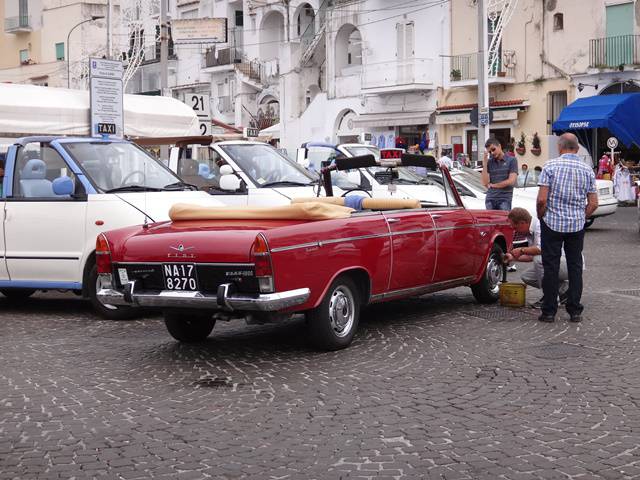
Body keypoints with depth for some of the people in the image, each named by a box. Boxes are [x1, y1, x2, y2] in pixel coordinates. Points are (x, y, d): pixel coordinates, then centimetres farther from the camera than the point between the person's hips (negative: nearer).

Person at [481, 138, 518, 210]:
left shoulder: (511, 160, 3)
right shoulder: (489, 162, 12)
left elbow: (511, 181, -5)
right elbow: (485, 183, 2)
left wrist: (493, 185, 3)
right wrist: (484, 163, -2)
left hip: (504, 199, -3)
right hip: (490, 199, 3)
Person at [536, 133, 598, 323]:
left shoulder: (550, 166, -9)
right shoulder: (587, 170, 2)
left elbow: (542, 199, -14)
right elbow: (593, 203, 1)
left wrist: (541, 217, 3)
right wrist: (581, 217, 15)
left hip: (552, 223, -3)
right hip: (577, 225, 3)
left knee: (551, 267, 3)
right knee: (575, 267, 10)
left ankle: (549, 311, 5)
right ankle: (575, 311, 12)